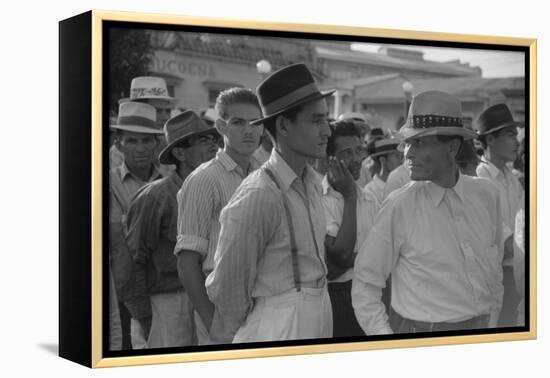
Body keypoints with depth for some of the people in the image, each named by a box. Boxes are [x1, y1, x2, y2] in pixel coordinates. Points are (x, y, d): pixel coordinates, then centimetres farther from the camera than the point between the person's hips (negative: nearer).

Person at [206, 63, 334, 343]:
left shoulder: (312, 181, 6)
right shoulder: (258, 196, -19)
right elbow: (227, 286, -11)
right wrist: (237, 333, 2)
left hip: (320, 317, 8)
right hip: (279, 327, -8)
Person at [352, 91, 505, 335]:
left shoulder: (487, 195, -2)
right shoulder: (399, 207, -13)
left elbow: (494, 270, 10)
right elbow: (364, 285, -8)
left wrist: (491, 323, 11)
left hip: (480, 326, 4)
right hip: (420, 328, -4)